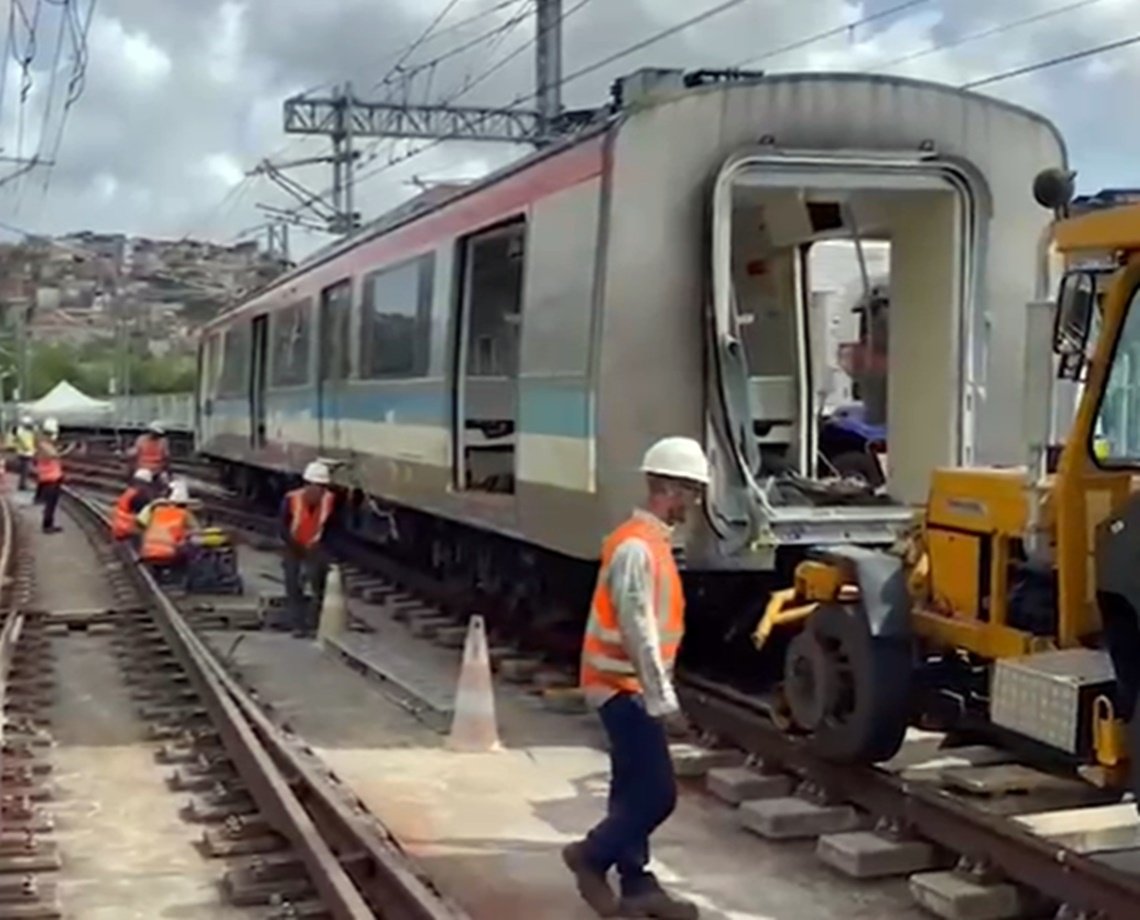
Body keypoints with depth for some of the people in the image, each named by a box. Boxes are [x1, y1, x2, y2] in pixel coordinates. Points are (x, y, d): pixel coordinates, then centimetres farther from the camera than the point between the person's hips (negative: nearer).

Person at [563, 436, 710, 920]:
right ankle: (591, 855, 10)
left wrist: (661, 692, 18)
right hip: (624, 688, -10)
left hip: (632, 687, 10)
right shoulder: (636, 547, -21)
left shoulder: (653, 542, 11)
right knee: (657, 793, -6)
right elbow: (637, 631, -24)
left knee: (635, 789, 12)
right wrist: (663, 700, -23)